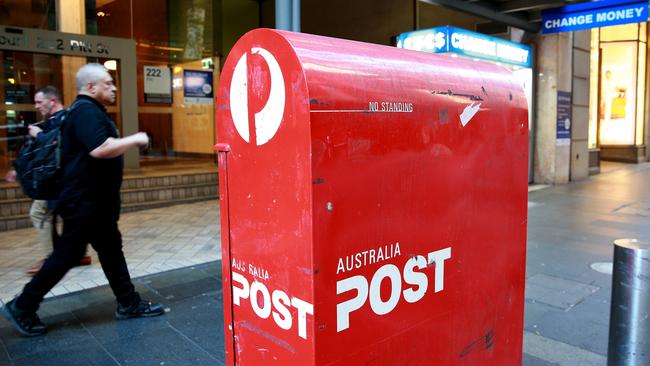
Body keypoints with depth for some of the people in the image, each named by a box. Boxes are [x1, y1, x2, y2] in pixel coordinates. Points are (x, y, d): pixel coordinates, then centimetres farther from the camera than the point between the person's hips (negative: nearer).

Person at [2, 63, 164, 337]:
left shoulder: (89, 111, 15)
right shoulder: (86, 111, -18)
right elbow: (100, 149, -32)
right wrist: (134, 139, -20)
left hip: (96, 201, 11)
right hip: (84, 203, -11)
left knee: (111, 250, 13)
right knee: (66, 255, -1)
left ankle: (129, 304, 21)